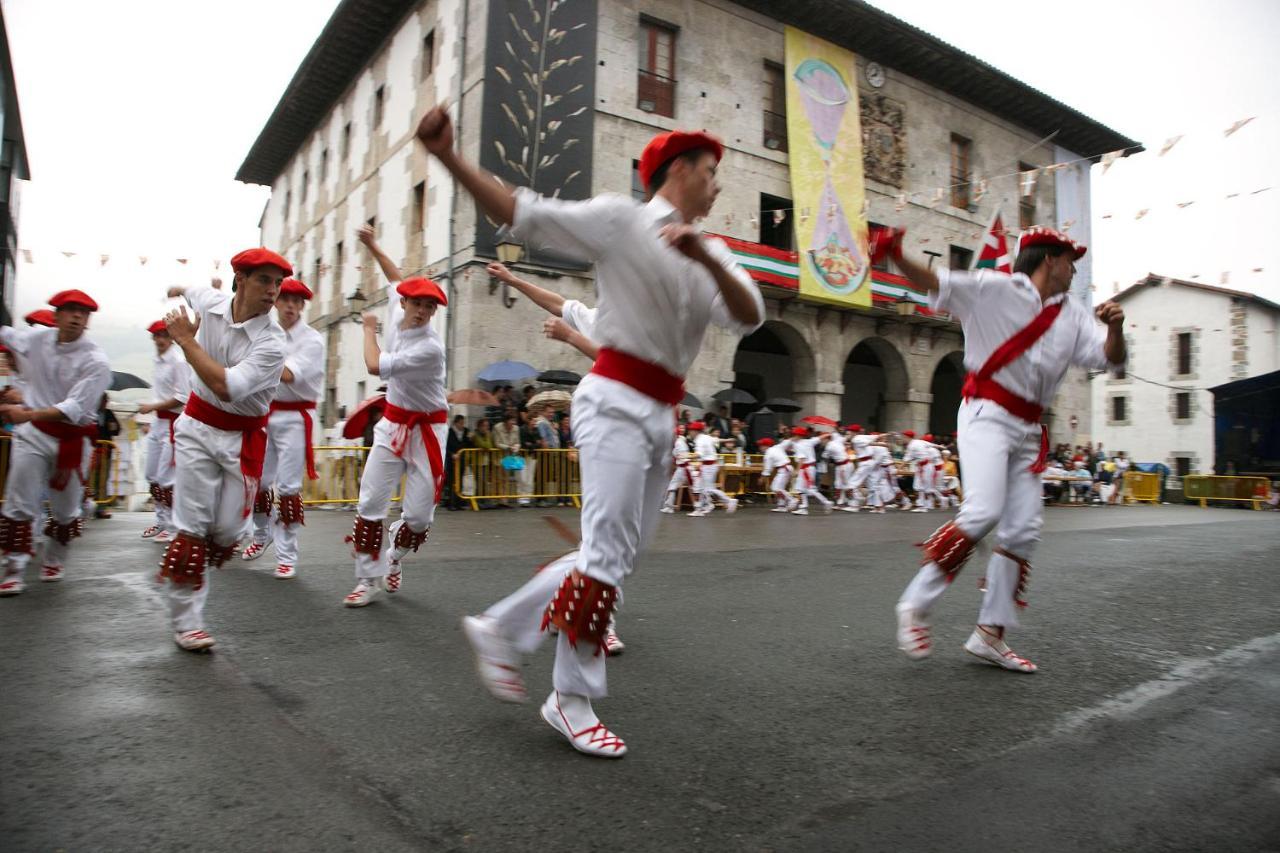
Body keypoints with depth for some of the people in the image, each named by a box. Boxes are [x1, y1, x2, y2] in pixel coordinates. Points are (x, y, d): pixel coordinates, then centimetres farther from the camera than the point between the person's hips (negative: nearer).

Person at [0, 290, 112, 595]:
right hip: (33, 433, 2)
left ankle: (53, 560, 33)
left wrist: (28, 414, -32)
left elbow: (75, 408, -22)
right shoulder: (36, 338, -1)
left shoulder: (95, 360, -15)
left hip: (72, 438, -2)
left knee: (66, 508, 11)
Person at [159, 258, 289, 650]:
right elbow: (188, 290, 20)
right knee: (192, 528, -4)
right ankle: (186, 622, 4)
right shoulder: (208, 301, -7)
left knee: (227, 530, -2)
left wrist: (186, 340, -22)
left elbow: (227, 387, -31)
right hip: (198, 428, 2)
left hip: (243, 437, -1)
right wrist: (176, 289, 43)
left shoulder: (272, 343, -19)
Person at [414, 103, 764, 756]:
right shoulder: (619, 219, -3)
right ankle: (571, 701, 5)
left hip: (661, 415, 8)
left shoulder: (712, 252, 15)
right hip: (616, 403, -8)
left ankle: (501, 629, 23)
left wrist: (706, 258, -18)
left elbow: (749, 318, -1)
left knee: (617, 554, 10)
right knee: (607, 552, -10)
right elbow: (524, 213, -9)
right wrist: (448, 158, -21)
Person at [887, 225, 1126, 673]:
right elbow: (935, 283, -11)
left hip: (1029, 429, 8)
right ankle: (915, 605, -11)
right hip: (987, 414, -8)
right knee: (983, 511, -24)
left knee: (1023, 530, 4)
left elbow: (1111, 358, 14)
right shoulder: (997, 288, -3)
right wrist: (898, 257, -30)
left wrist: (1115, 328, -8)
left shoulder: (1073, 313, 16)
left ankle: (990, 633, 14)